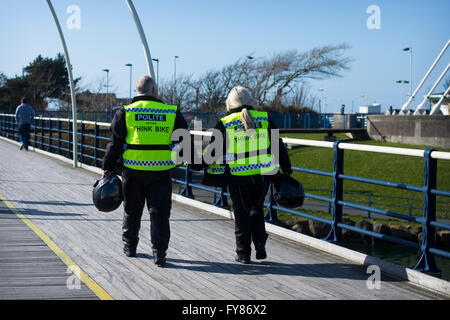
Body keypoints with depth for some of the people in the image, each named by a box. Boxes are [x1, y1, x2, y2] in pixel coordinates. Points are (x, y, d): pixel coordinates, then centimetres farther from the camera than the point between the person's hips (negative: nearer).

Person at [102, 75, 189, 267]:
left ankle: (129, 247, 31)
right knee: (159, 213, 2)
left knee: (132, 211, 17)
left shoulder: (125, 113, 2)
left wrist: (108, 168, 5)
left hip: (133, 172, 1)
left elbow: (115, 143, 1)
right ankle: (159, 253, -5)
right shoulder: (172, 113, 2)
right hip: (161, 173, -1)